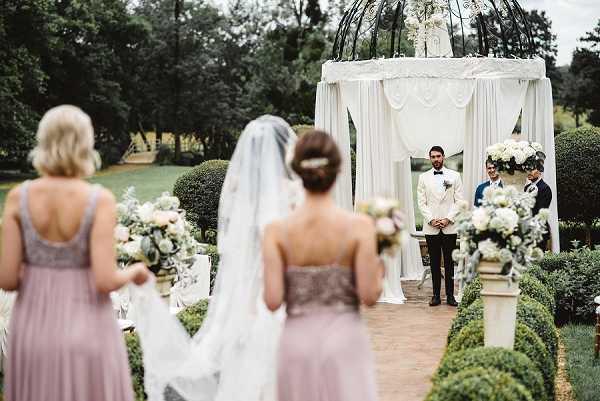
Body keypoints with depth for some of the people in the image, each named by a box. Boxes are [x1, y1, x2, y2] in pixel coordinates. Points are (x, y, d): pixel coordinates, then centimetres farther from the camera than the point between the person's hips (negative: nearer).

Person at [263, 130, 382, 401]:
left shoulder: (277, 231, -8)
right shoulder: (359, 226, -11)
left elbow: (273, 300, -10)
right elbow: (369, 295, -10)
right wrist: (379, 270, 9)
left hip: (298, 341, 2)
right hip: (345, 340, -1)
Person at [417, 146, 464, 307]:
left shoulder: (454, 176, 6)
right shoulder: (423, 177, 8)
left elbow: (459, 201, 2)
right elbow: (421, 202, 4)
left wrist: (448, 219, -9)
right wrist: (431, 220, -8)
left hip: (449, 227, -1)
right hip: (430, 227, 1)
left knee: (449, 262, 1)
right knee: (434, 262, 3)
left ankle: (450, 295, 5)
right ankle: (436, 295, 7)